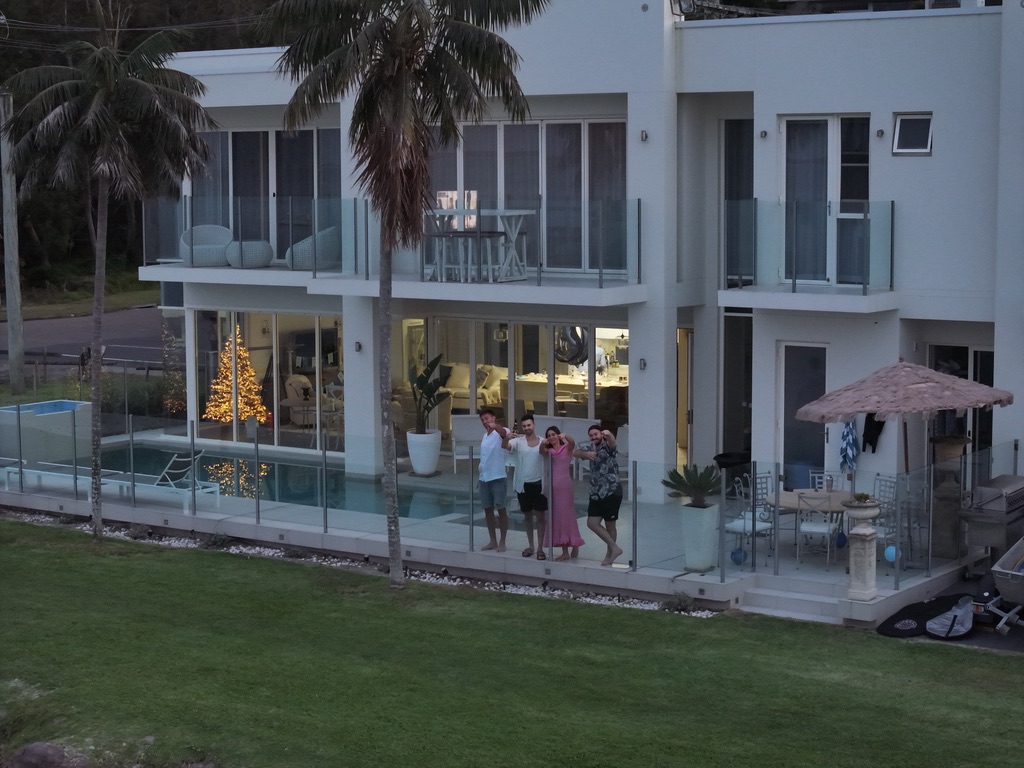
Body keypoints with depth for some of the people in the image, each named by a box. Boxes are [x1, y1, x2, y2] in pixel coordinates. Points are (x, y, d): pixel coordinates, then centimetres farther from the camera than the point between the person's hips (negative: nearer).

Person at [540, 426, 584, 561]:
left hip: (565, 484, -4)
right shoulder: (549, 451, 11)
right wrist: (543, 443, -33)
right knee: (556, 517, 4)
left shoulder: (567, 448, 3)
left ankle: (575, 546, 6)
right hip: (553, 485, 4)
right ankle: (565, 551, 8)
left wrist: (565, 436, -41)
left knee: (567, 514, -5)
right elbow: (542, 450, -11)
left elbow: (572, 443, -19)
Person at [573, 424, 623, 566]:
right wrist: (585, 454, -22)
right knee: (592, 523, 0)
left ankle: (610, 554, 16)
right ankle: (614, 548, 12)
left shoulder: (607, 447, -11)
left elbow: (612, 442, -33)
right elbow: (575, 452, 0)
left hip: (612, 492, -6)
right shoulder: (590, 447, 8)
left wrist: (608, 434, -58)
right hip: (596, 493, 6)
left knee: (609, 524, 2)